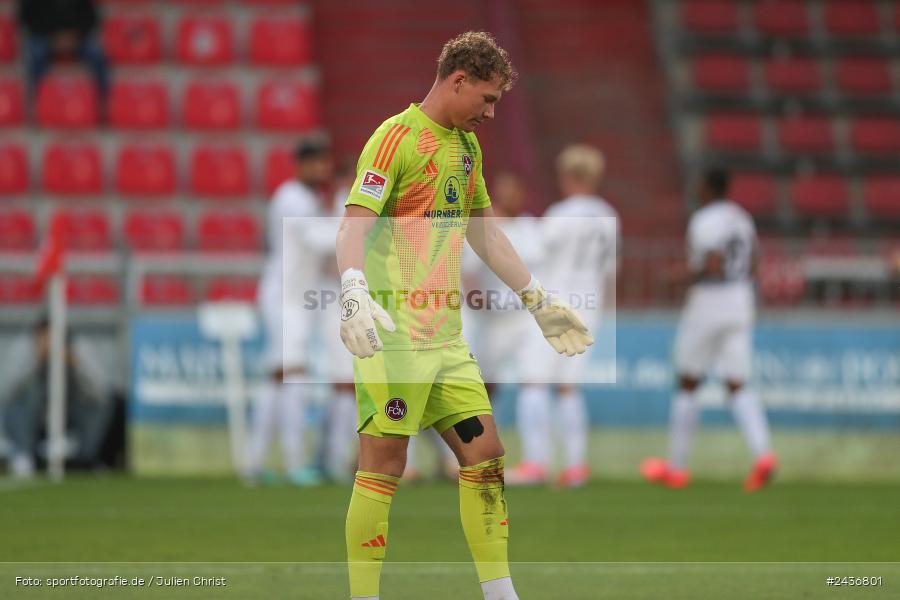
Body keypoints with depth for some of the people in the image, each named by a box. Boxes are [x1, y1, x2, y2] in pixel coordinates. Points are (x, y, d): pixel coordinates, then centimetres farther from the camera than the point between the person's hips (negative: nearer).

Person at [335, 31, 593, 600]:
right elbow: (354, 227, -18)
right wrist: (356, 296, -34)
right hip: (393, 335, -8)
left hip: (447, 335, 8)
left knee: (486, 456, 6)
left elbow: (486, 234, 29)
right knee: (384, 464, -7)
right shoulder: (397, 137, -9)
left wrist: (540, 301, 30)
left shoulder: (468, 144, 17)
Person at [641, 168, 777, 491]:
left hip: (706, 307, -7)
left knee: (687, 384, 7)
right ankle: (762, 454, -22)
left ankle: (677, 467, 14)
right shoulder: (743, 219, 12)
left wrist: (692, 277, -7)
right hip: (740, 307, 7)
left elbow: (713, 266, -24)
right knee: (738, 387, 2)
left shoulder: (704, 220, -13)